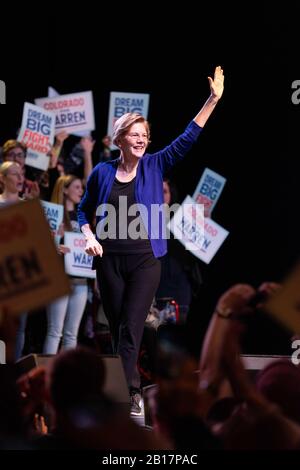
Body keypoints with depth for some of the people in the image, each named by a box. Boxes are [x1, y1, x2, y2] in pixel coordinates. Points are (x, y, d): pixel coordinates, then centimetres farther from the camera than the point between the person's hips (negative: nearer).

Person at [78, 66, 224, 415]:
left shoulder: (154, 166, 2)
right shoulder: (102, 172, 2)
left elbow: (187, 139, -3)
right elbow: (84, 210, 14)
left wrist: (212, 100, -10)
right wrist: (89, 237, -5)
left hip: (145, 259, -1)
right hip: (110, 259, 1)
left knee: (131, 330, -9)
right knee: (117, 329, 8)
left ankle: (126, 393, -14)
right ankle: (129, 393, 18)